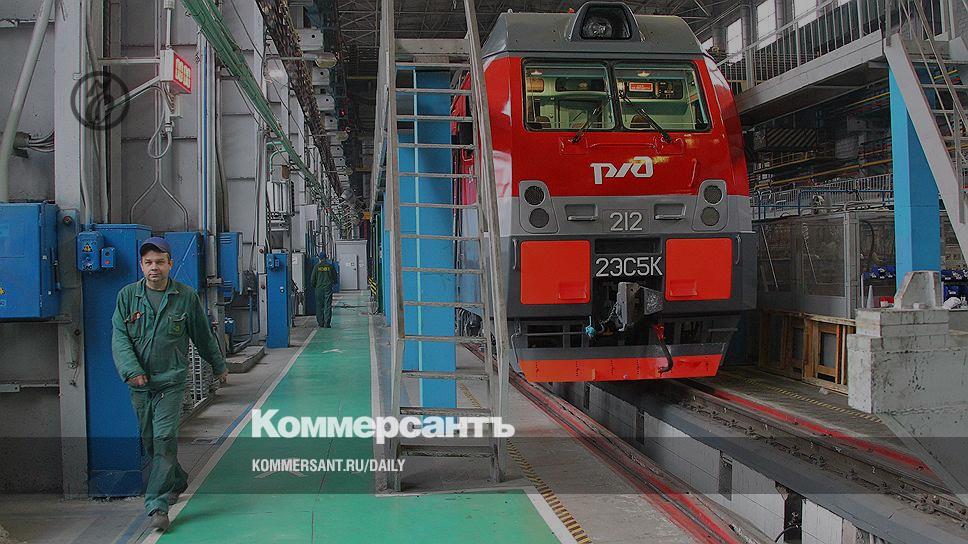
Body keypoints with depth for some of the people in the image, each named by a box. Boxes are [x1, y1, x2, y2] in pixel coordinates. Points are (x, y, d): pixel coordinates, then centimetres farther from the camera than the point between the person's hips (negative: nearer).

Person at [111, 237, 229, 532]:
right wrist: (131, 370, -17)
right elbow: (120, 338, -2)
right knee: (149, 442, 13)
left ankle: (157, 505, -8)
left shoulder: (186, 296, 0)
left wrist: (218, 366, 20)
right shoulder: (127, 295, 3)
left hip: (171, 382, -3)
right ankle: (176, 482, 36)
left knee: (164, 440, -11)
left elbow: (203, 336, 11)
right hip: (139, 384, 3)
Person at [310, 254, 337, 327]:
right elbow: (335, 277, 6)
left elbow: (312, 279, 1)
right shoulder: (330, 266, -1)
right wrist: (332, 283, 25)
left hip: (319, 288, 0)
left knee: (319, 306, 8)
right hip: (328, 288, 0)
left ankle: (320, 323, 7)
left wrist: (314, 285, 18)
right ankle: (327, 323, -4)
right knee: (328, 306, 0)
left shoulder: (316, 266, -1)